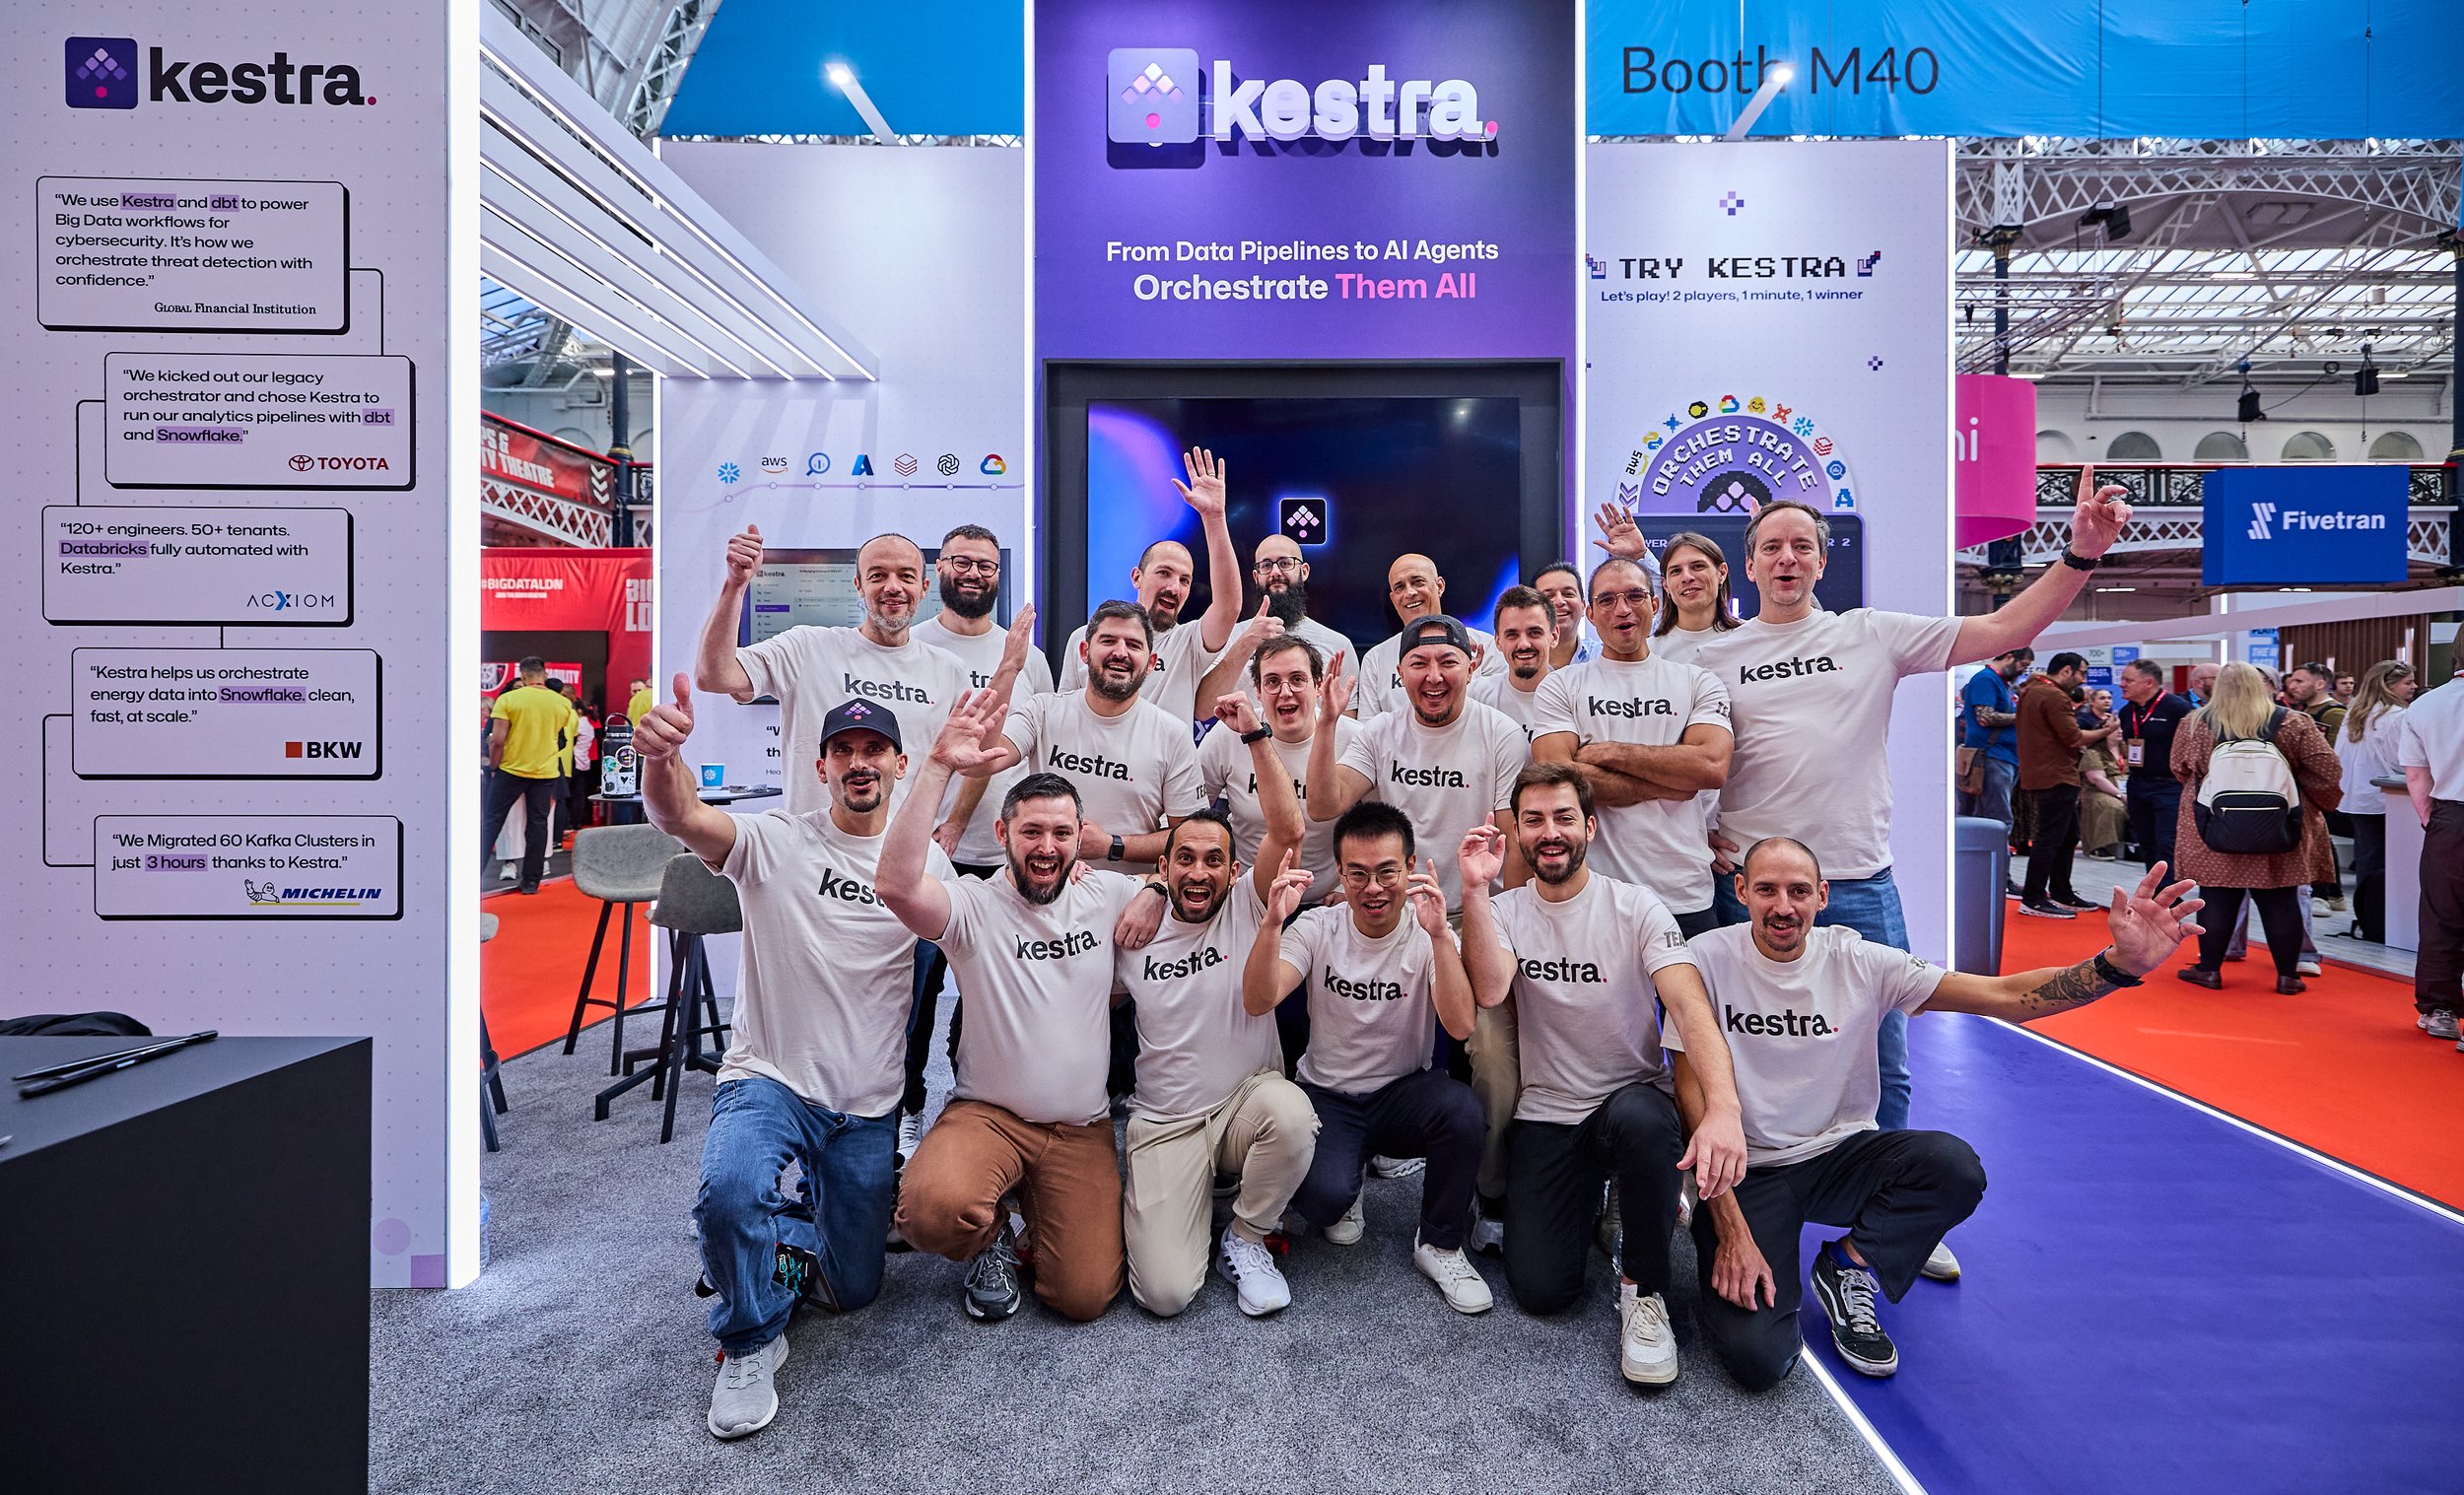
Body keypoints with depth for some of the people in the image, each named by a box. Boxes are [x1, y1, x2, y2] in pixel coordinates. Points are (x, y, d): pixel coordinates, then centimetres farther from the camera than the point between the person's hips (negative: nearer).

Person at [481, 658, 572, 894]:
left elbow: (497, 740, -11)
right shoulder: (562, 703, 0)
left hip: (511, 769, -2)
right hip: (546, 772, 2)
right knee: (538, 825, 7)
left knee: (491, 821, 9)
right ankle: (531, 880, 9)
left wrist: (493, 767, 1)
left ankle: (476, 872, 8)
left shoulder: (508, 700, -9)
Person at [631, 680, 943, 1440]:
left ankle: (783, 1233, 44)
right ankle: (750, 1343, -3)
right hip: (769, 1081, -3)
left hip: (869, 1107, 3)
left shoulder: (928, 863, -1)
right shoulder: (774, 843, -10)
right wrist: (661, 757, -50)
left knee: (850, 1289, 10)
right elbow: (680, 815, -31)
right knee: (729, 1189, -35)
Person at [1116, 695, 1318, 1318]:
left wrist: (1255, 735, -25)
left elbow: (1287, 830, -19)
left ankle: (1245, 1239, -6)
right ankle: (1172, 1206, 20)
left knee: (1293, 1115, -37)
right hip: (1165, 1124, 0)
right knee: (1166, 1292, -16)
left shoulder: (1247, 908, -4)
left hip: (1246, 1102, 0)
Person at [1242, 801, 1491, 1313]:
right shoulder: (1318, 928, -8)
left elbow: (1460, 1026, -26)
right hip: (1328, 1097, 0)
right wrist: (1273, 922, -37)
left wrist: (1438, 934, -38)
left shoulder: (1429, 935, -10)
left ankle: (1439, 1245, -5)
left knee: (1461, 1108, -32)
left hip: (1404, 1095, 1)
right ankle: (1343, 1198, 13)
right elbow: (1259, 1001, -22)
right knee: (1324, 1194, -29)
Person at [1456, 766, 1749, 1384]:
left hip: (1633, 1099, -2)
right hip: (1545, 1115, 2)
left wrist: (1722, 1108, -40)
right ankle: (1590, 1201, 27)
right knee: (1540, 1288, -9)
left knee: (1639, 1118, -39)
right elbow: (1490, 991, -21)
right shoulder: (1503, 913, -1)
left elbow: (1692, 1009, -23)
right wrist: (1475, 890, -27)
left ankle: (1644, 1286, -10)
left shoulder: (1637, 909, -9)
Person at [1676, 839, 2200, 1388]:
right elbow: (1695, 1099, -16)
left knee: (1954, 1165, -28)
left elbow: (2005, 996, -14)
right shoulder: (1708, 960, -16)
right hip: (1747, 1173, -4)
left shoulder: (1858, 961, -8)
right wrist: (1731, 1232, -20)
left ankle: (1848, 1266, -2)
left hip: (1840, 1155, 4)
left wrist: (2120, 963, -32)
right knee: (1758, 1358, -23)